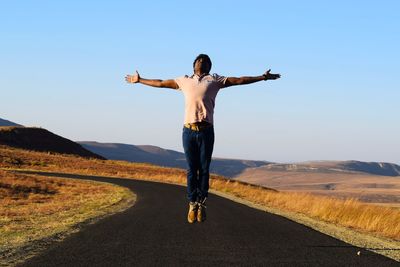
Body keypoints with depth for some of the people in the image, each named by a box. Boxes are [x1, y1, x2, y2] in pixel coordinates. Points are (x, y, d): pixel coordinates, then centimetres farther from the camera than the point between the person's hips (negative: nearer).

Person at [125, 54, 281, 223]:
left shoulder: (214, 80, 13)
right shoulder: (184, 81, 19)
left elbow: (239, 80, 9)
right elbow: (160, 83, 27)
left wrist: (262, 77, 3)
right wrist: (139, 80, 31)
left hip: (206, 131, -1)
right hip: (189, 131, 1)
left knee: (204, 170, 0)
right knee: (191, 170, 0)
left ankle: (202, 205, 7)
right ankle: (192, 205, 6)